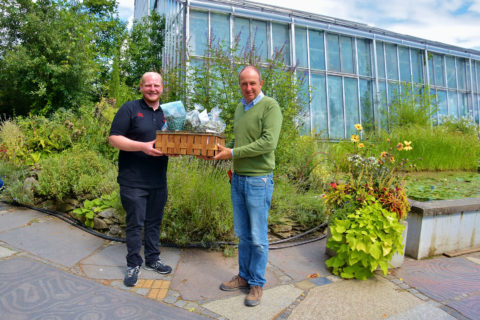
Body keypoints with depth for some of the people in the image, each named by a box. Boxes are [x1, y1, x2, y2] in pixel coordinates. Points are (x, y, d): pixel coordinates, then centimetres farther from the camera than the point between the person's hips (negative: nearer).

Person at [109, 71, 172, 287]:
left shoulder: (166, 113, 13)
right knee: (135, 224, 5)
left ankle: (152, 259, 32)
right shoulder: (129, 109, -3)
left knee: (154, 222, 15)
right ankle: (133, 264, 23)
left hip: (158, 181, 5)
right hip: (133, 181, -5)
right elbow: (114, 139, -10)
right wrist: (143, 146, -22)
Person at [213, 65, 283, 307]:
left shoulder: (270, 106, -7)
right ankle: (244, 276, 31)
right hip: (238, 178, 7)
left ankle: (257, 283, 21)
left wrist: (233, 153, -16)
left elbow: (268, 143, -19)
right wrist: (221, 150, 4)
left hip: (258, 180, -6)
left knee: (258, 237, 4)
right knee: (242, 234, 15)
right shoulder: (239, 108, 15)